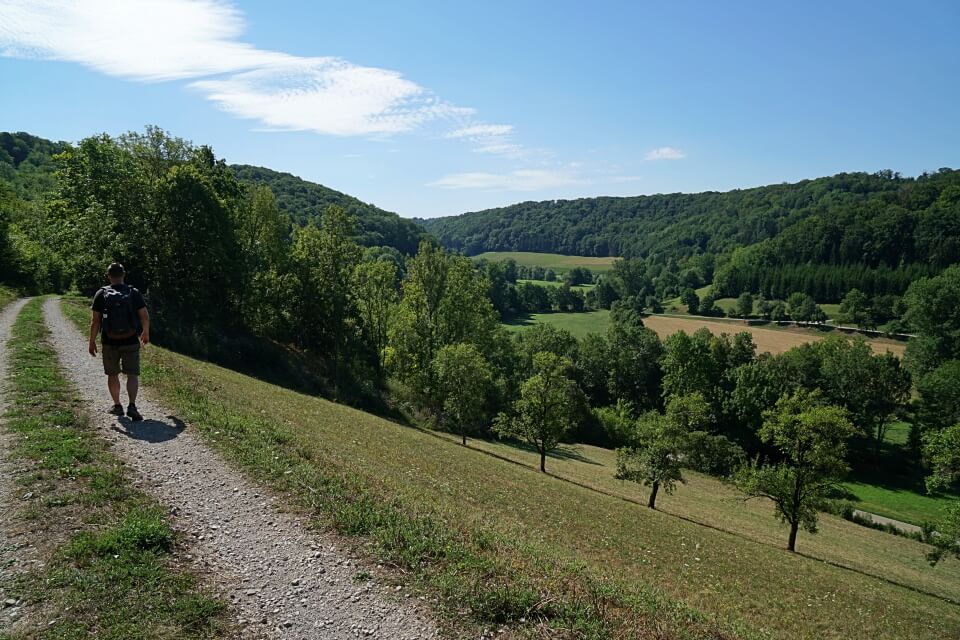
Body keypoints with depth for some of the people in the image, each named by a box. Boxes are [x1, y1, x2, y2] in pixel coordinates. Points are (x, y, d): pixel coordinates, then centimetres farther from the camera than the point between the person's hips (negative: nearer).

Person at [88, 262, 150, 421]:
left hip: (109, 342, 1)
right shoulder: (134, 293, -3)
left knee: (113, 374, 16)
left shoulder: (101, 294, -3)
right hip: (131, 342, -1)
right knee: (132, 375, 1)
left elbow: (95, 321, -5)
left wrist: (92, 342, 3)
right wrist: (146, 334, 15)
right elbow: (145, 317, -2)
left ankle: (117, 405, 25)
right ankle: (132, 406, -15)